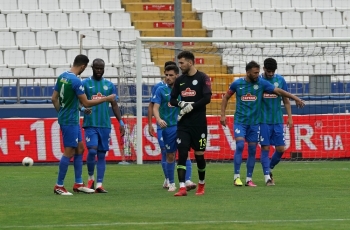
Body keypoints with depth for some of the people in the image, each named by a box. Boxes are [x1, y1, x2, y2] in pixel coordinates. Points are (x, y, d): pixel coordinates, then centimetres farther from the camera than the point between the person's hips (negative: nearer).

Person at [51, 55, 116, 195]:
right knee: (69, 152, -4)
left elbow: (54, 98, 12)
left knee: (79, 148, 14)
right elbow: (86, 103, -17)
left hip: (65, 118, 10)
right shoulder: (76, 81, -19)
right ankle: (59, 186, 0)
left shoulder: (62, 77, 6)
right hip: (70, 121, -10)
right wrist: (106, 99, -9)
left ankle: (78, 184, 17)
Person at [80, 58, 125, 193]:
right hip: (90, 124, -3)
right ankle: (90, 177, 7)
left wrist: (121, 122, 6)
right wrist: (83, 108, -22)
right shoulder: (85, 84, 2)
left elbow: (114, 105, 13)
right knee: (92, 151, -16)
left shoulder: (109, 85, 11)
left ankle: (99, 184, 2)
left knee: (102, 154, 2)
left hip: (105, 125, 3)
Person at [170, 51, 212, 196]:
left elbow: (207, 98, -13)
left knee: (199, 154, 4)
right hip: (183, 124, 4)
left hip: (199, 124, -4)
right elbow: (172, 99, 12)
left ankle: (201, 184, 26)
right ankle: (182, 188, -13)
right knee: (182, 153, -8)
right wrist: (181, 104, -8)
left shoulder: (202, 78, -5)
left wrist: (191, 106, -17)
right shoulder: (180, 80, 10)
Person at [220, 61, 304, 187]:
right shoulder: (237, 84, -3)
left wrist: (295, 98, -5)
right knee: (240, 145, -16)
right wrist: (223, 115, 4)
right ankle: (236, 177, -10)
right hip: (240, 121, -2)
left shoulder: (262, 83, -2)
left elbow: (279, 91, 0)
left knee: (252, 150, 3)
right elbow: (226, 97, 10)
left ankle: (249, 179, 12)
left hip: (254, 122, 2)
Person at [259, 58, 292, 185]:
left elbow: (286, 100, 11)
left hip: (278, 120, 3)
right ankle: (267, 176, -1)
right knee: (265, 148, -6)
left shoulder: (280, 80, 5)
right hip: (263, 120, -3)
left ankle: (269, 168, 25)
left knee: (280, 149, 2)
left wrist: (290, 117, 5)